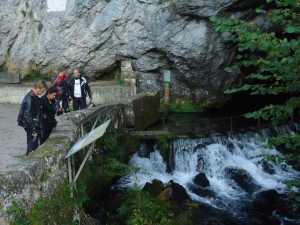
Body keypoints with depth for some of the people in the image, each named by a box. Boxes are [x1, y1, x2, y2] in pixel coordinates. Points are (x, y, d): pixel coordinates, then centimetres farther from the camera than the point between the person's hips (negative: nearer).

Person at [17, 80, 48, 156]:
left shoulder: (35, 97, 9)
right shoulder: (29, 98, -20)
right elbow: (27, 115, -22)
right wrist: (33, 130, -21)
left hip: (35, 125, 9)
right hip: (30, 126, -9)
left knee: (35, 144, 17)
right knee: (32, 146, -3)